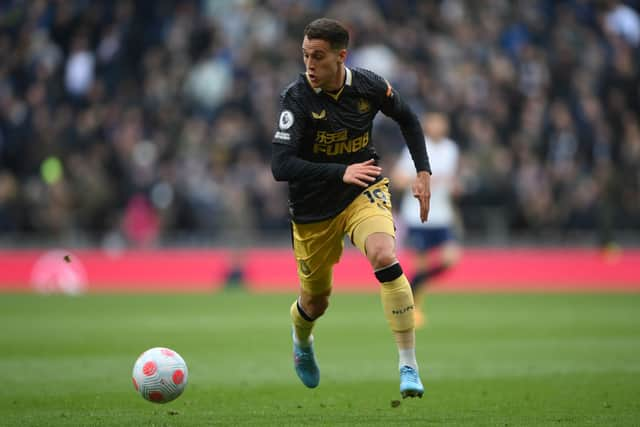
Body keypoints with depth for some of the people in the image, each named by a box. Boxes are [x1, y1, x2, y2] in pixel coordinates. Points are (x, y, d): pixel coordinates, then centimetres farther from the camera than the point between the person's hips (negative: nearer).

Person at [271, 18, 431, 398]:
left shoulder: (369, 86, -10)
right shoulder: (297, 98, -20)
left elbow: (407, 118, 11)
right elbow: (281, 165, -28)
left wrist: (423, 171, 4)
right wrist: (341, 172, -37)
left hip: (365, 192, 1)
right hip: (313, 209, -1)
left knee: (384, 256, -29)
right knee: (316, 301, 12)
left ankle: (409, 366, -24)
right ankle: (302, 342, 53)